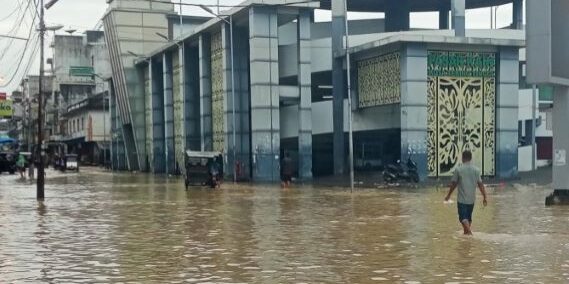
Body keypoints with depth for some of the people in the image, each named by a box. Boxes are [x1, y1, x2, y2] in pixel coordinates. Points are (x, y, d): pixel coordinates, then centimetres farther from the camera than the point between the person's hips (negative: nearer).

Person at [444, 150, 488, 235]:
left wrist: (448, 196, 10)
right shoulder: (476, 170, 0)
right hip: (471, 199, 4)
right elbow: (480, 185, -2)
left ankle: (469, 231, -25)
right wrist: (485, 197, 4)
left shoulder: (458, 169, -7)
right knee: (469, 217, 17)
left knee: (463, 217, -3)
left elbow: (453, 184, -2)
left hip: (462, 199, -4)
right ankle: (466, 233, 24)